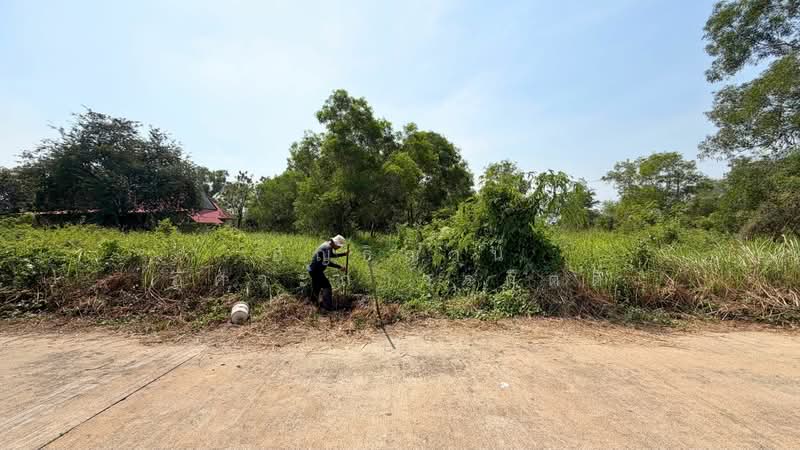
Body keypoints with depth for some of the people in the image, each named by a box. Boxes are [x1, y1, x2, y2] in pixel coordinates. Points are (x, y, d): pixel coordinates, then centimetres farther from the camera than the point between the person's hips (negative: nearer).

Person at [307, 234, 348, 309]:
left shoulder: (329, 245, 5)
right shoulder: (327, 247, -25)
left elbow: (332, 255, 22)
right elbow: (326, 262, -30)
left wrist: (344, 254, 14)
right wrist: (339, 267, -27)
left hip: (314, 269, 10)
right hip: (316, 270, -10)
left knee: (317, 287, 24)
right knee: (327, 287, -6)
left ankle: (314, 302, 41)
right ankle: (328, 307, -2)